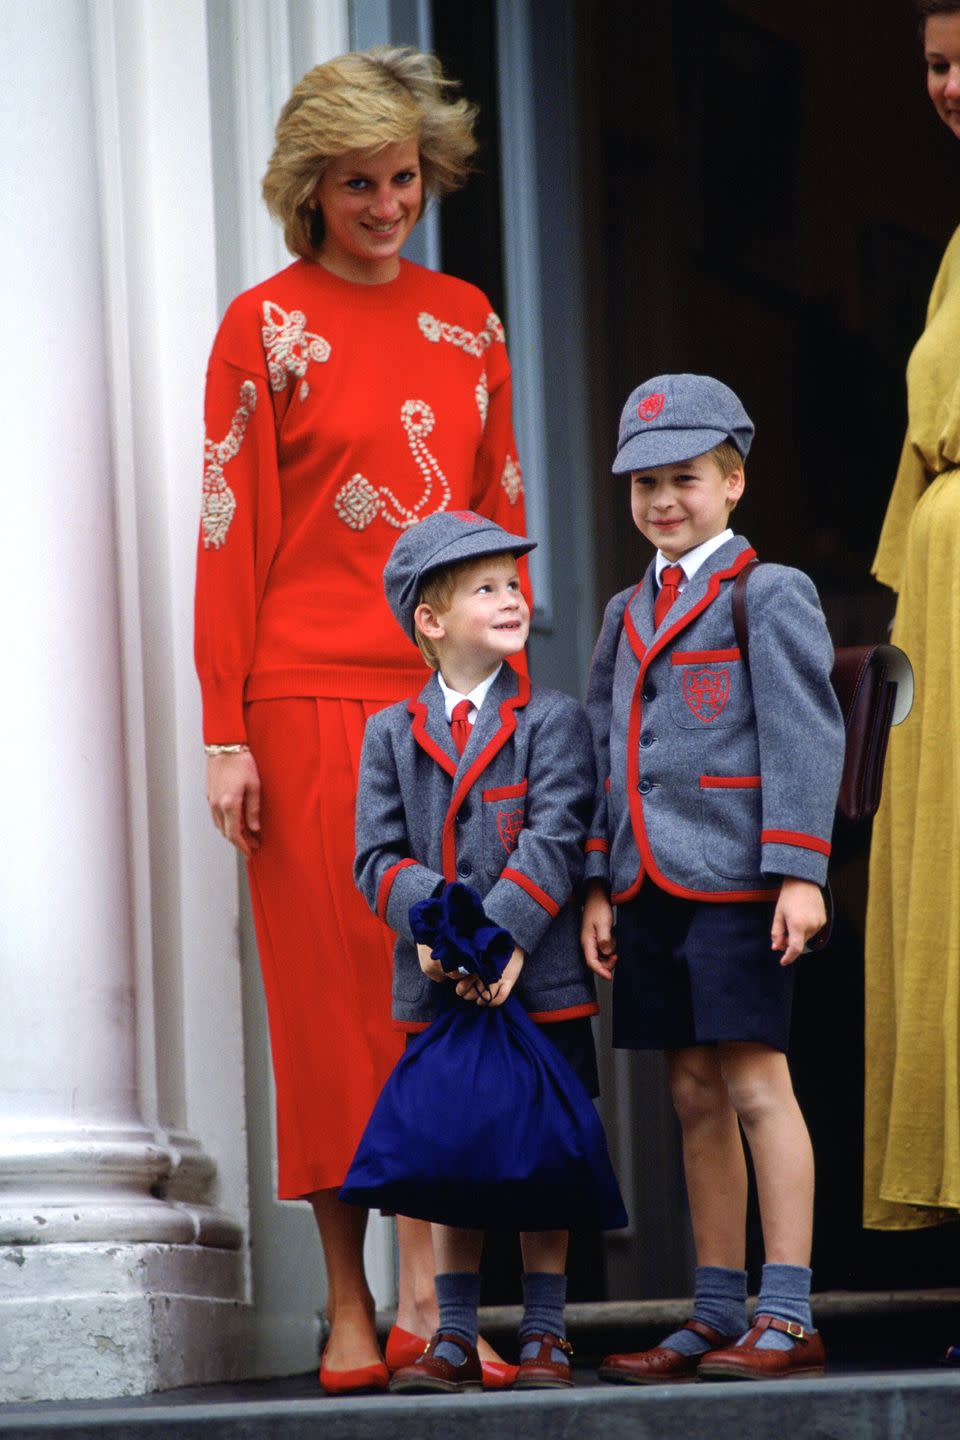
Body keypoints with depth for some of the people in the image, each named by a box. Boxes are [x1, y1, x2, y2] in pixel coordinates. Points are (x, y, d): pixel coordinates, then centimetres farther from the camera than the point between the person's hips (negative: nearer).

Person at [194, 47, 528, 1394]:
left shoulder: (467, 318, 13)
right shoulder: (266, 324, 1)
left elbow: (501, 512, 15)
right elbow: (231, 534, -3)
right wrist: (225, 731, -8)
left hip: (453, 690, 3)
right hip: (313, 693, -3)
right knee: (335, 984, -2)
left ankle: (430, 1293, -1)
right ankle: (349, 1306, 4)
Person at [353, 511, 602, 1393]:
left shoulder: (551, 721, 1)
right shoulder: (392, 734, 8)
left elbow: (555, 842, -9)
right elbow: (378, 856, 2)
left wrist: (501, 934, -21)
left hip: (539, 980, -2)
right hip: (438, 985, 2)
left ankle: (545, 1333, 10)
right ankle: (455, 1337, 13)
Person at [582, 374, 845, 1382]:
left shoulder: (770, 596, -3)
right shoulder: (626, 616, 17)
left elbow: (804, 740, -9)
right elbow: (599, 754, 18)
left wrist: (798, 874, -16)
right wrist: (596, 886, 11)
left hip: (734, 882, -6)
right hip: (649, 887, 6)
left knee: (756, 1084, -7)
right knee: (695, 1098, 8)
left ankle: (787, 1318, -4)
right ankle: (716, 1319, 13)